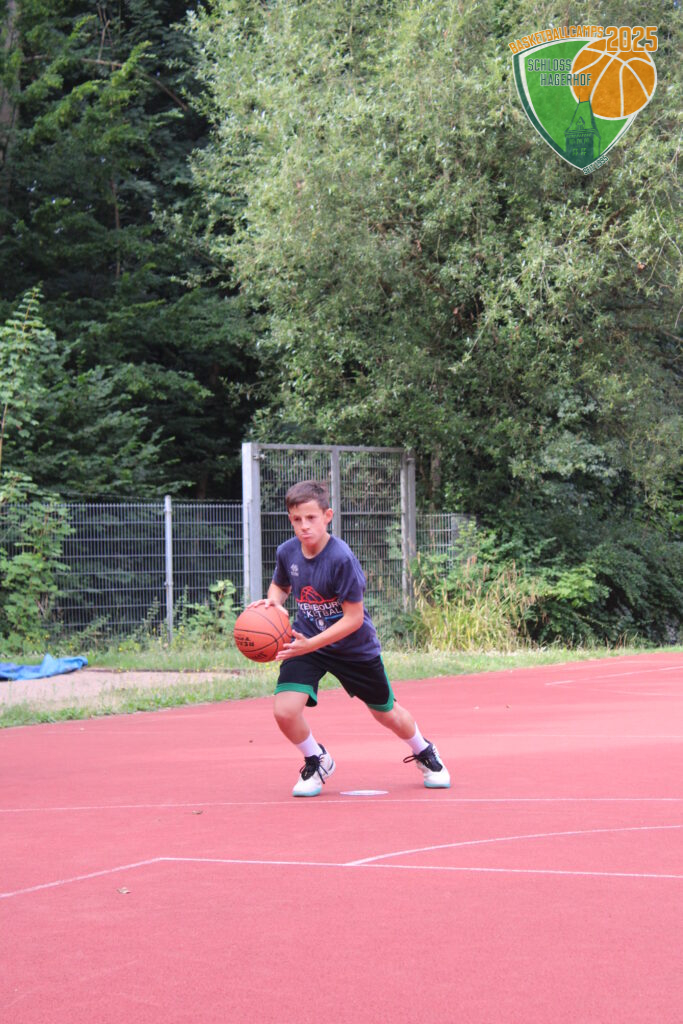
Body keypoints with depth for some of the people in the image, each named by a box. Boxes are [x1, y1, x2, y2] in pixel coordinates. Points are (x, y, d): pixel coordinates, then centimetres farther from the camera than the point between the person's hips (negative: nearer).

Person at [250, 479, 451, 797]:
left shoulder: (342, 558, -28)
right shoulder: (287, 552, -12)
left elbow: (353, 618, -25)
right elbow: (280, 585, 11)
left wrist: (311, 645, -33)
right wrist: (274, 602, -13)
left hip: (355, 646, -3)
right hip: (306, 641, 3)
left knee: (386, 714, 15)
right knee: (284, 710, -18)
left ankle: (423, 752, 48)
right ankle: (316, 762, 12)